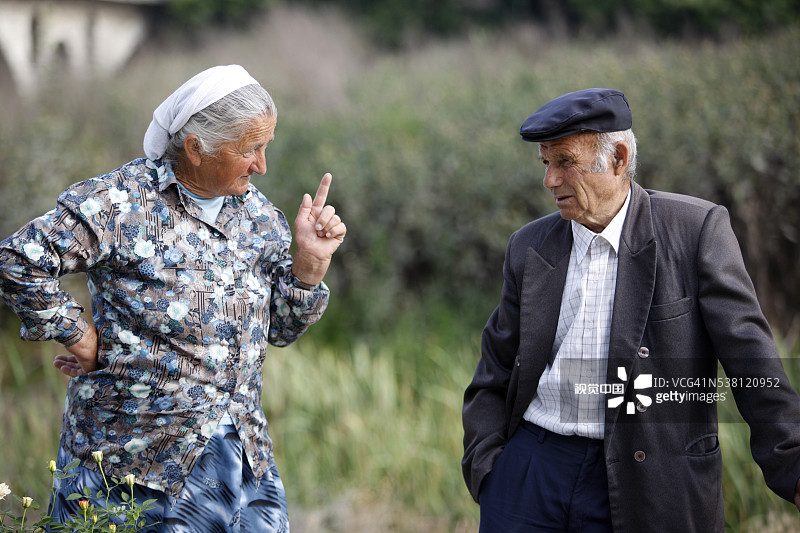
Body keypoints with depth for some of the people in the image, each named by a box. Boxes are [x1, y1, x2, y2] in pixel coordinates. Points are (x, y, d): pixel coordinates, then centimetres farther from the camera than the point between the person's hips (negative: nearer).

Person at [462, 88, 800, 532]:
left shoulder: (697, 229, -4)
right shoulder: (529, 247, 9)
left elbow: (749, 355, -7)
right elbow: (495, 373, 14)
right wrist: (486, 468, 2)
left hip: (641, 488, -3)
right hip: (530, 467, 4)